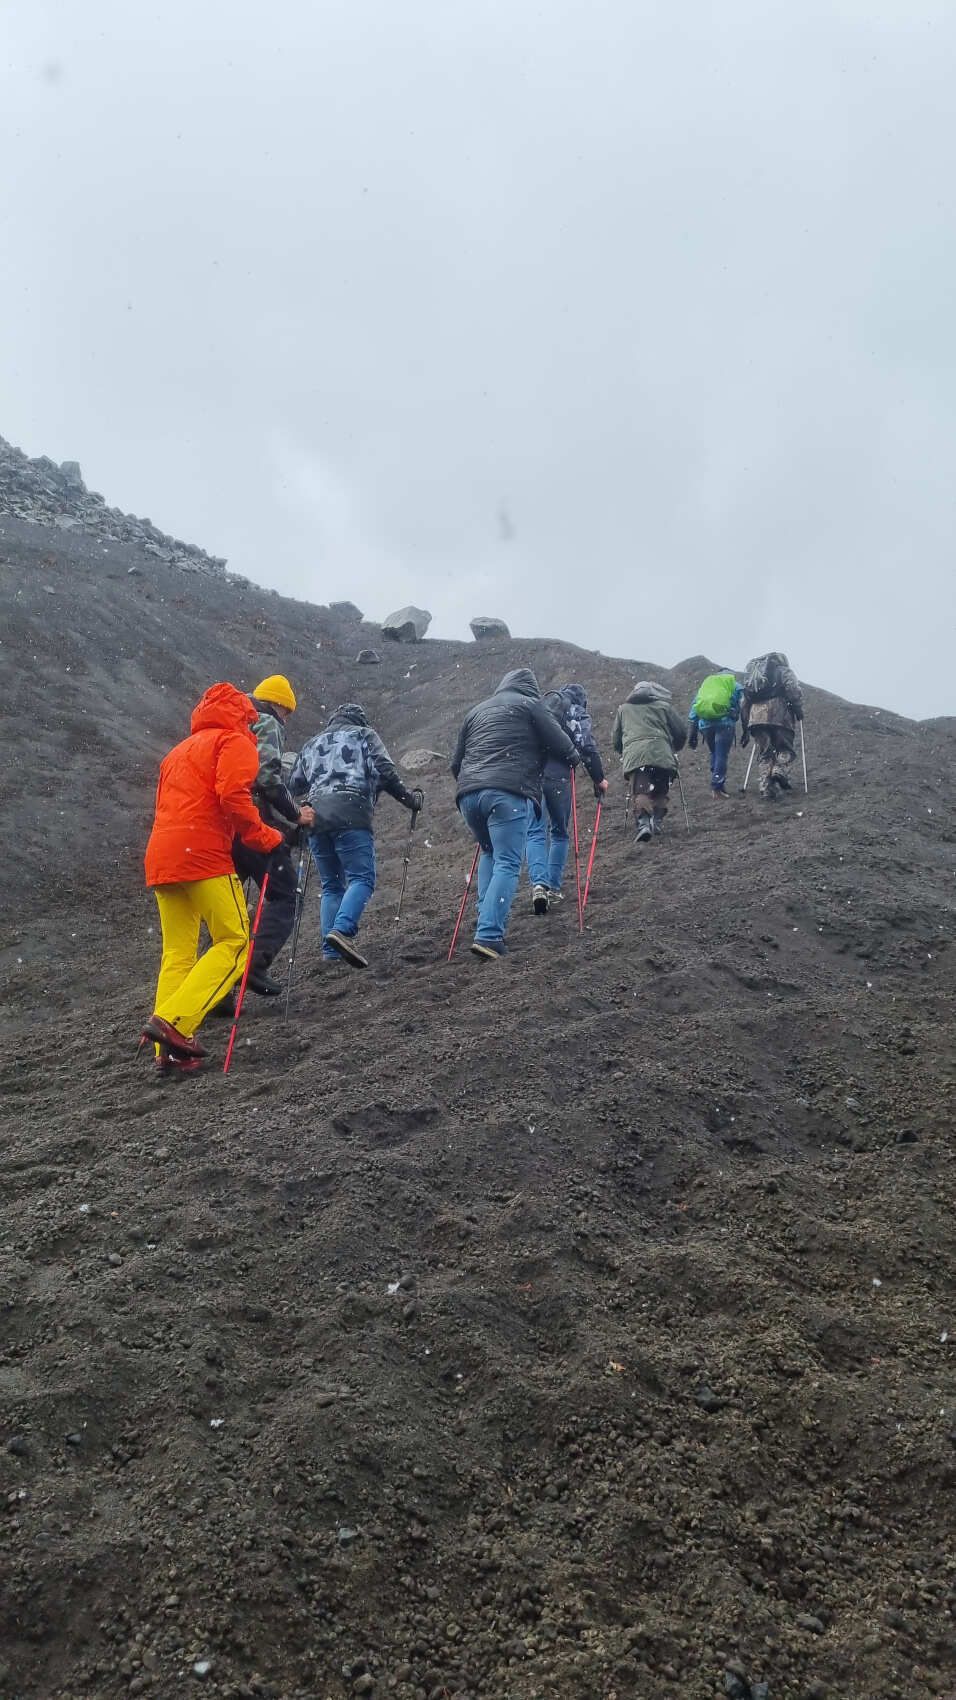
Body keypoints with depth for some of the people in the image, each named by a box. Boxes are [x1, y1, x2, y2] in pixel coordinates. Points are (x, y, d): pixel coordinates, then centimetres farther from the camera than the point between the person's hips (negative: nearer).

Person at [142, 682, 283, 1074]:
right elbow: (233, 795, -13)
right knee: (235, 942, -4)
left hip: (160, 859, 8)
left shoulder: (181, 749, 29)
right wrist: (266, 838, -6)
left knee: (177, 952, 9)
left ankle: (169, 1050, 2)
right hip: (203, 855, -8)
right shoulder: (235, 741, 4)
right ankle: (174, 1020, -17)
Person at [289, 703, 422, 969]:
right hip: (350, 813, -5)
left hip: (315, 816, 5)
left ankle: (331, 949, 1)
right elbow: (384, 771, 3)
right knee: (362, 878, -9)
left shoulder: (312, 743, 30)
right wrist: (409, 798, 11)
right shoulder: (364, 735, 18)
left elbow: (294, 785, 25)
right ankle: (342, 930, -32)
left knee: (331, 885, 11)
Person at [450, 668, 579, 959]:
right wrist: (574, 760, 28)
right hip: (508, 793, -6)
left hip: (469, 793, 6)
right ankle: (489, 935, -20)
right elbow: (559, 743, 8)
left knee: (490, 854, 25)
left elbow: (456, 763, 27)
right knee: (507, 864, -7)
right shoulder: (529, 705, 11)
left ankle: (487, 922, 14)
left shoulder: (476, 712, 27)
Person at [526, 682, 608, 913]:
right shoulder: (577, 714, 10)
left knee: (535, 833, 2)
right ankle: (554, 888, 12)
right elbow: (587, 749, -3)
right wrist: (599, 779, 7)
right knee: (559, 833, 15)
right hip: (557, 776, -2)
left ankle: (538, 884, -19)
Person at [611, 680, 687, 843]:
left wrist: (622, 753, 45)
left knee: (640, 793, -9)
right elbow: (681, 732, 19)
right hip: (661, 755, 0)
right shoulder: (664, 706, 21)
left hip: (634, 756, 0)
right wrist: (674, 749, 37)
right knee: (660, 793, 16)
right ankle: (657, 821, 3)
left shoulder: (623, 708, 25)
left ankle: (643, 823, -28)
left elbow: (616, 739, 28)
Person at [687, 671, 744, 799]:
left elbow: (693, 713, 20)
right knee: (721, 755, -1)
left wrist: (693, 735, 18)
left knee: (714, 754, 18)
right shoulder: (736, 687, 19)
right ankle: (717, 787, -8)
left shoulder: (705, 684, 27)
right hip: (725, 722, -3)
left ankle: (717, 784, 17)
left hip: (705, 723, 3)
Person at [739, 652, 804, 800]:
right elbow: (794, 690, -4)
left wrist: (745, 728, 29)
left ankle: (766, 788, -5)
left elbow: (744, 704, 28)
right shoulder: (784, 671, 17)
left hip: (756, 715, 4)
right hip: (779, 713, -4)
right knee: (785, 749, 5)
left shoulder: (752, 674, 32)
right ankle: (780, 772, -22)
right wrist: (798, 708, 3)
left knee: (764, 754, 6)